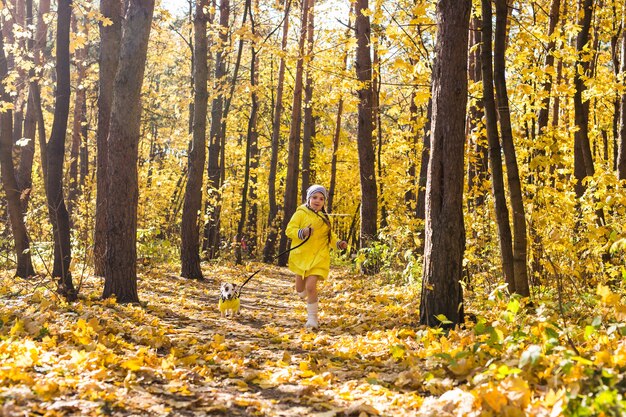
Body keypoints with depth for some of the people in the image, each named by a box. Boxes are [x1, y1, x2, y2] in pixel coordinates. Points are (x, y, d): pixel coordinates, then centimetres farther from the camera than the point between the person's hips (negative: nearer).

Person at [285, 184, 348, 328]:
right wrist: (302, 233, -30)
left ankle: (312, 318, -3)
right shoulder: (301, 213, -4)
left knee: (311, 286, -16)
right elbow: (289, 230, -11)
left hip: (318, 256, 1)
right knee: (300, 289, 10)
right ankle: (305, 295, 50)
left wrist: (338, 243, 5)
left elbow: (329, 235, 23)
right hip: (301, 255, -1)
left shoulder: (324, 217, 12)